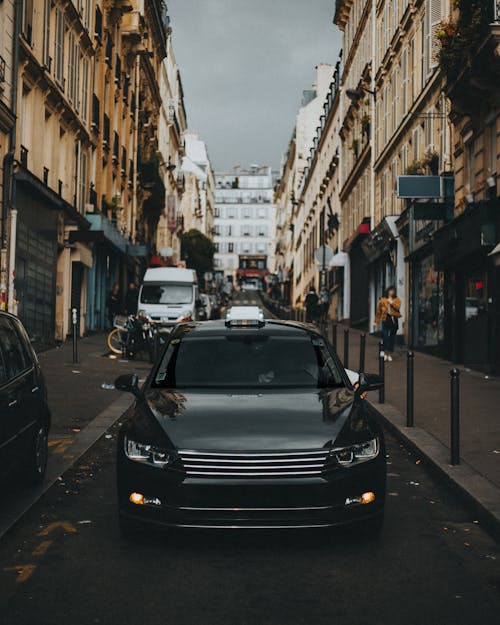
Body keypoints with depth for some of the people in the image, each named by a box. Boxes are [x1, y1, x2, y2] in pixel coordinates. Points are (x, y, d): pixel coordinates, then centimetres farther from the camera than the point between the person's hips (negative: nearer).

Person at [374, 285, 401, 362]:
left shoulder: (397, 299, 8)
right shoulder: (382, 300, 6)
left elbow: (398, 307, -13)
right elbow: (378, 311, 8)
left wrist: (391, 302, -16)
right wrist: (376, 321, 7)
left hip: (394, 320, 1)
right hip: (385, 319, -1)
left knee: (392, 338, 4)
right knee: (385, 337, -10)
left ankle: (390, 354, 11)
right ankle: (385, 353, 0)